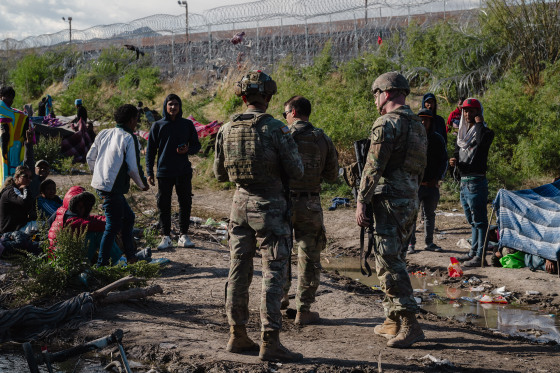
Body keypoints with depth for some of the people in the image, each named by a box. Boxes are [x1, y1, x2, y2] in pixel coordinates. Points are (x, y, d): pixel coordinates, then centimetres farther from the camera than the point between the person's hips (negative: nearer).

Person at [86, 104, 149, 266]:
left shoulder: (104, 134, 12)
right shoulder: (129, 138, -10)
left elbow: (90, 158, 16)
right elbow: (133, 168, -12)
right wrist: (142, 185, 4)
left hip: (100, 184, 9)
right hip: (113, 188, -9)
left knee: (128, 217, 19)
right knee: (113, 226, -2)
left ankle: (130, 257, 25)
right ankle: (102, 264, -1)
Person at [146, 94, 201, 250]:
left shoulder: (187, 125, 6)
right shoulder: (158, 126, 3)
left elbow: (196, 145, 13)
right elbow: (150, 150, 5)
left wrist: (187, 150, -10)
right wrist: (149, 172, -2)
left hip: (183, 172, 1)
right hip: (164, 172, -1)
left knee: (185, 204, 3)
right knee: (164, 205, 2)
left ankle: (183, 236, 13)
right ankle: (166, 237, 11)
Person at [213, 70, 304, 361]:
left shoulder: (226, 130, 2)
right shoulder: (276, 129, -14)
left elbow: (219, 174, 10)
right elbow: (296, 172, -10)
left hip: (240, 203, 5)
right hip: (268, 206, -5)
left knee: (238, 271, 12)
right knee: (273, 273, -2)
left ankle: (237, 335, 19)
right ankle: (270, 341, -3)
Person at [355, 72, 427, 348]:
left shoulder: (387, 123, -13)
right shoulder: (418, 125, 16)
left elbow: (373, 167, -17)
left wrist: (361, 203, -14)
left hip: (389, 200, -9)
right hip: (411, 201, 9)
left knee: (389, 263, -9)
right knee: (394, 260, 16)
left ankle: (410, 324, -12)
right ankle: (393, 321, 21)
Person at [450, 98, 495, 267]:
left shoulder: (485, 132, -6)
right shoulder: (462, 133, 18)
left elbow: (483, 143, -28)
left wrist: (480, 124, -18)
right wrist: (454, 161, 0)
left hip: (476, 181, -8)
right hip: (464, 182, 8)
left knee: (479, 220, -7)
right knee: (472, 221, 15)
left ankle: (480, 256, -6)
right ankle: (473, 252, 22)